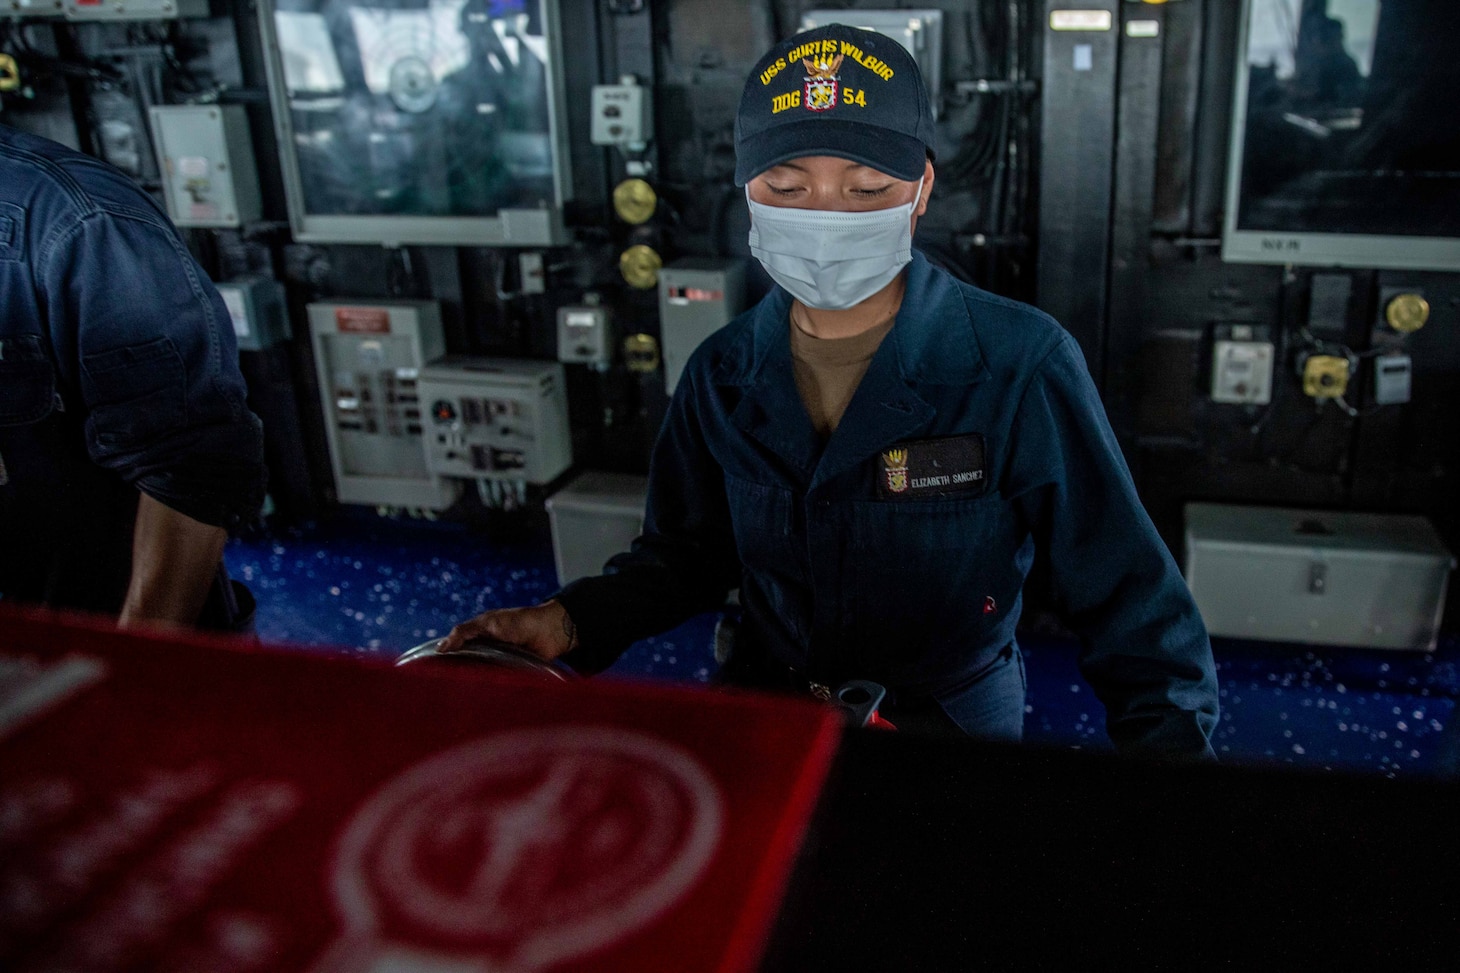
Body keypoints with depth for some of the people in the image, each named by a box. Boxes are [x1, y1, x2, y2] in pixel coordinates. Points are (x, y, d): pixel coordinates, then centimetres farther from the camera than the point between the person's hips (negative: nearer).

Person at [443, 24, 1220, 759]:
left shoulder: (1017, 366, -16)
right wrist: (574, 622, -7)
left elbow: (1127, 597, -11)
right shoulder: (723, 374, -3)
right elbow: (686, 553, 10)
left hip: (952, 726, -2)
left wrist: (1169, 747, -22)